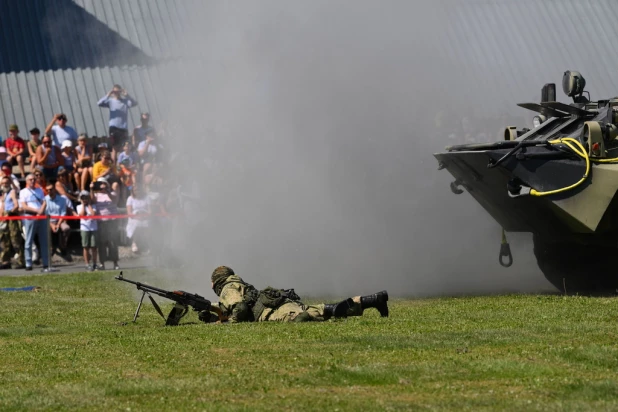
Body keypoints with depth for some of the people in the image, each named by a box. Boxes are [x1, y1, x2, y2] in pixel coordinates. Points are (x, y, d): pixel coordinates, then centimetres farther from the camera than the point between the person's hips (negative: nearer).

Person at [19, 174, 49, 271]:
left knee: (44, 241, 3)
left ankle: (45, 264, 5)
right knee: (29, 241, -4)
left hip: (41, 217, 4)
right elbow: (23, 206, -5)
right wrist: (36, 210, -15)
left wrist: (41, 210, -10)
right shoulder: (23, 192, 6)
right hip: (30, 217, -4)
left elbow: (44, 202, 11)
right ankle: (28, 264, -3)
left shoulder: (39, 190, 21)